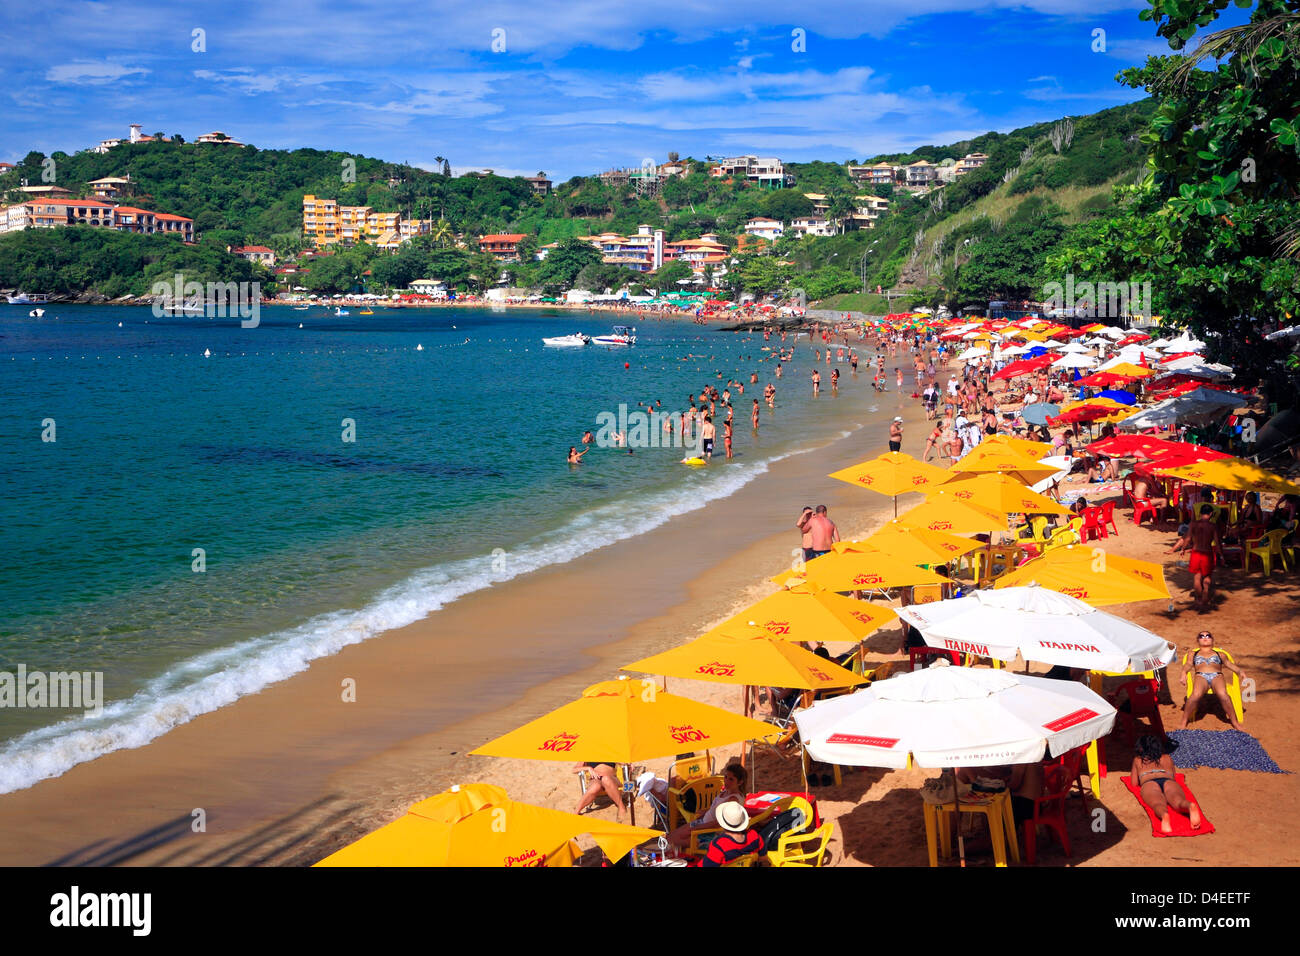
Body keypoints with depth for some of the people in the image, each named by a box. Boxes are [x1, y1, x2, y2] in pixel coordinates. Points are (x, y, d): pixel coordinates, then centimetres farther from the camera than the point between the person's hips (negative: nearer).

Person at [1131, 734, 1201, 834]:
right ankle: (1190, 807, -68)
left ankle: (1164, 815, -70)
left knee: (1158, 804, -33)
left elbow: (1134, 783, 32)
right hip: (1169, 781, 1)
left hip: (1149, 783, -1)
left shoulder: (1138, 760, 34)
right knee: (1178, 801, -30)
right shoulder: (1167, 758, 38)